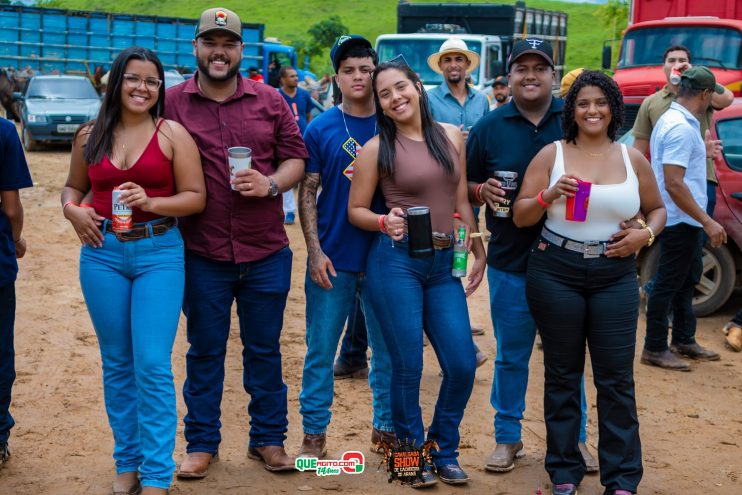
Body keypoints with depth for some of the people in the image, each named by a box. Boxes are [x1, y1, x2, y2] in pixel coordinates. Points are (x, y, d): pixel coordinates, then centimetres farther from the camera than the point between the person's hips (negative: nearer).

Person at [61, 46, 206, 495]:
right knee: (117, 364, 11)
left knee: (152, 365, -7)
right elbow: (73, 186, 20)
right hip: (102, 253, 3)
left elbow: (197, 197, -4)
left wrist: (151, 202, -19)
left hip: (159, 254, -3)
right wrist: (72, 210, -1)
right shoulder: (89, 137, 8)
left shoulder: (173, 134, -1)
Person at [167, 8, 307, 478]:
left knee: (265, 349, 12)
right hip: (203, 255, -1)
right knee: (204, 352, 10)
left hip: (266, 253, 1)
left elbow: (296, 157, 7)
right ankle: (201, 443, 24)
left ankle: (269, 438, 26)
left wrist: (271, 184, -12)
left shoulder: (270, 100, 4)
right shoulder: (172, 103, 0)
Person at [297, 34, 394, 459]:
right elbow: (307, 195, -1)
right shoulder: (321, 129, -1)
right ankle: (315, 432, 17)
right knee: (321, 350, 5)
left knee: (389, 348, 11)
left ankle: (388, 426, 27)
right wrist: (315, 252, -9)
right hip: (333, 259, -1)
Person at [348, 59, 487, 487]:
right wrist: (384, 222, -20)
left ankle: (444, 451, 22)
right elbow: (356, 210, -1)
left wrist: (478, 251, 9)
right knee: (408, 366, 1)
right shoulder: (377, 148, -4)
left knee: (462, 364, 2)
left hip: (445, 263, 4)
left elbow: (461, 201, 12)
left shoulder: (451, 136, 7)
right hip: (396, 262, -4)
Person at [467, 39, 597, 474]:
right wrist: (481, 191, -15)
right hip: (510, 263, 0)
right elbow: (465, 186, 7)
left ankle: (576, 438, 25)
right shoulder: (489, 127, 1)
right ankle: (508, 438, 25)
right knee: (512, 357, 10)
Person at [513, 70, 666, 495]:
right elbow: (520, 216, -1)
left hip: (615, 276, 1)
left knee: (617, 378, 1)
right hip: (556, 274, -1)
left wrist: (645, 235, -5)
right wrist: (549, 195, -20)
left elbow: (657, 209, 16)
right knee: (563, 374, 9)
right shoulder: (551, 155, 0)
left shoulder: (633, 159, 5)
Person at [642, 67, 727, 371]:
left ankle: (683, 340, 32)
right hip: (680, 220, -11)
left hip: (685, 220, 11)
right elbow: (674, 184, -27)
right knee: (668, 283, -1)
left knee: (686, 279, 20)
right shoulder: (681, 128, -22)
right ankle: (654, 349, 9)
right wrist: (707, 222, -25)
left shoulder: (672, 119, 10)